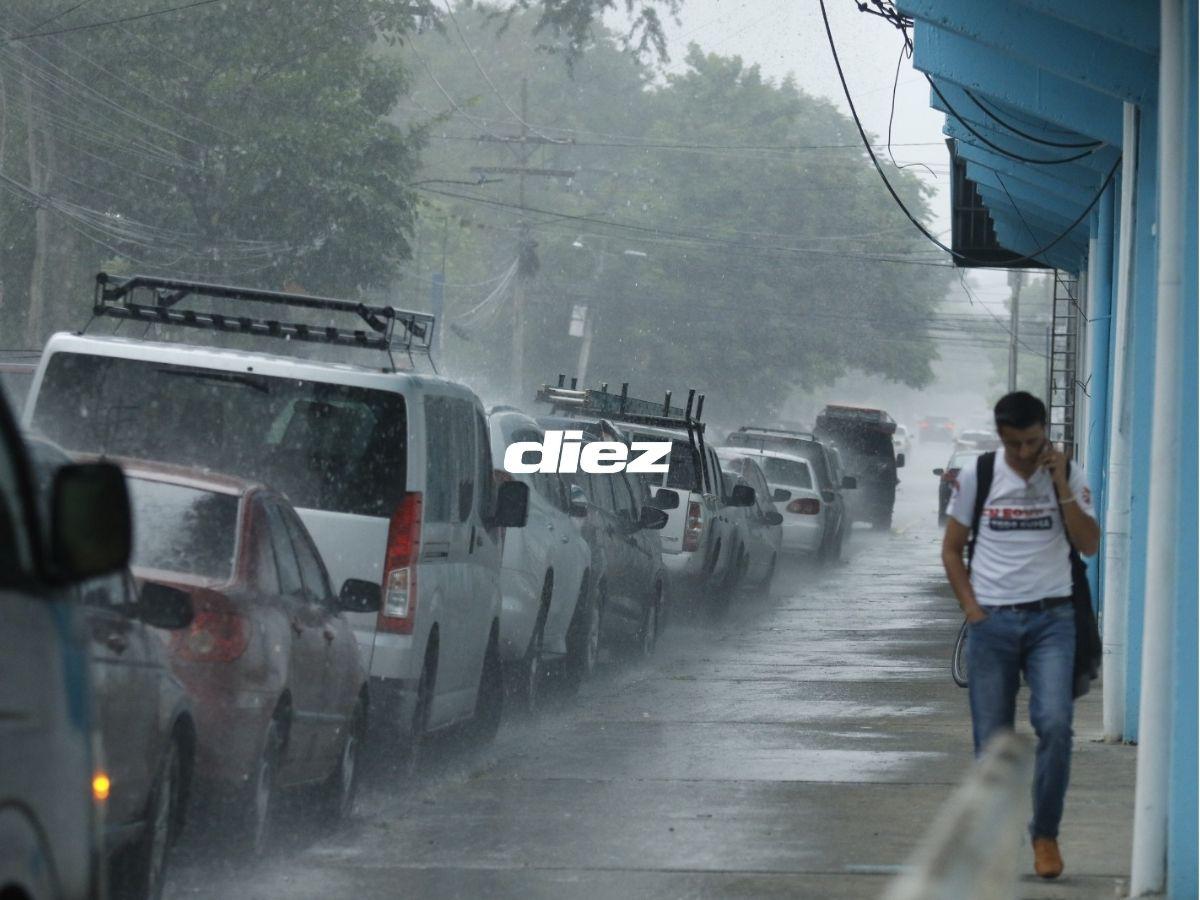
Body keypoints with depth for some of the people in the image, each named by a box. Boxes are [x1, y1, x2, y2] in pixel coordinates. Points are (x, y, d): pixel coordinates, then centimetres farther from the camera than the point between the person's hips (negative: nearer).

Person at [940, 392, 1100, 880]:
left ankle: (1045, 834, -1)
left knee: (1055, 725, -15)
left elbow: (1089, 544, -6)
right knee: (992, 739, 2)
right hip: (991, 620, 1)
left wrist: (1061, 486, -13)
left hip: (1051, 619, -1)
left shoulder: (1069, 476, 2)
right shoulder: (976, 477, 2)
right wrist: (971, 608, -2)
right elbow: (951, 549, 9)